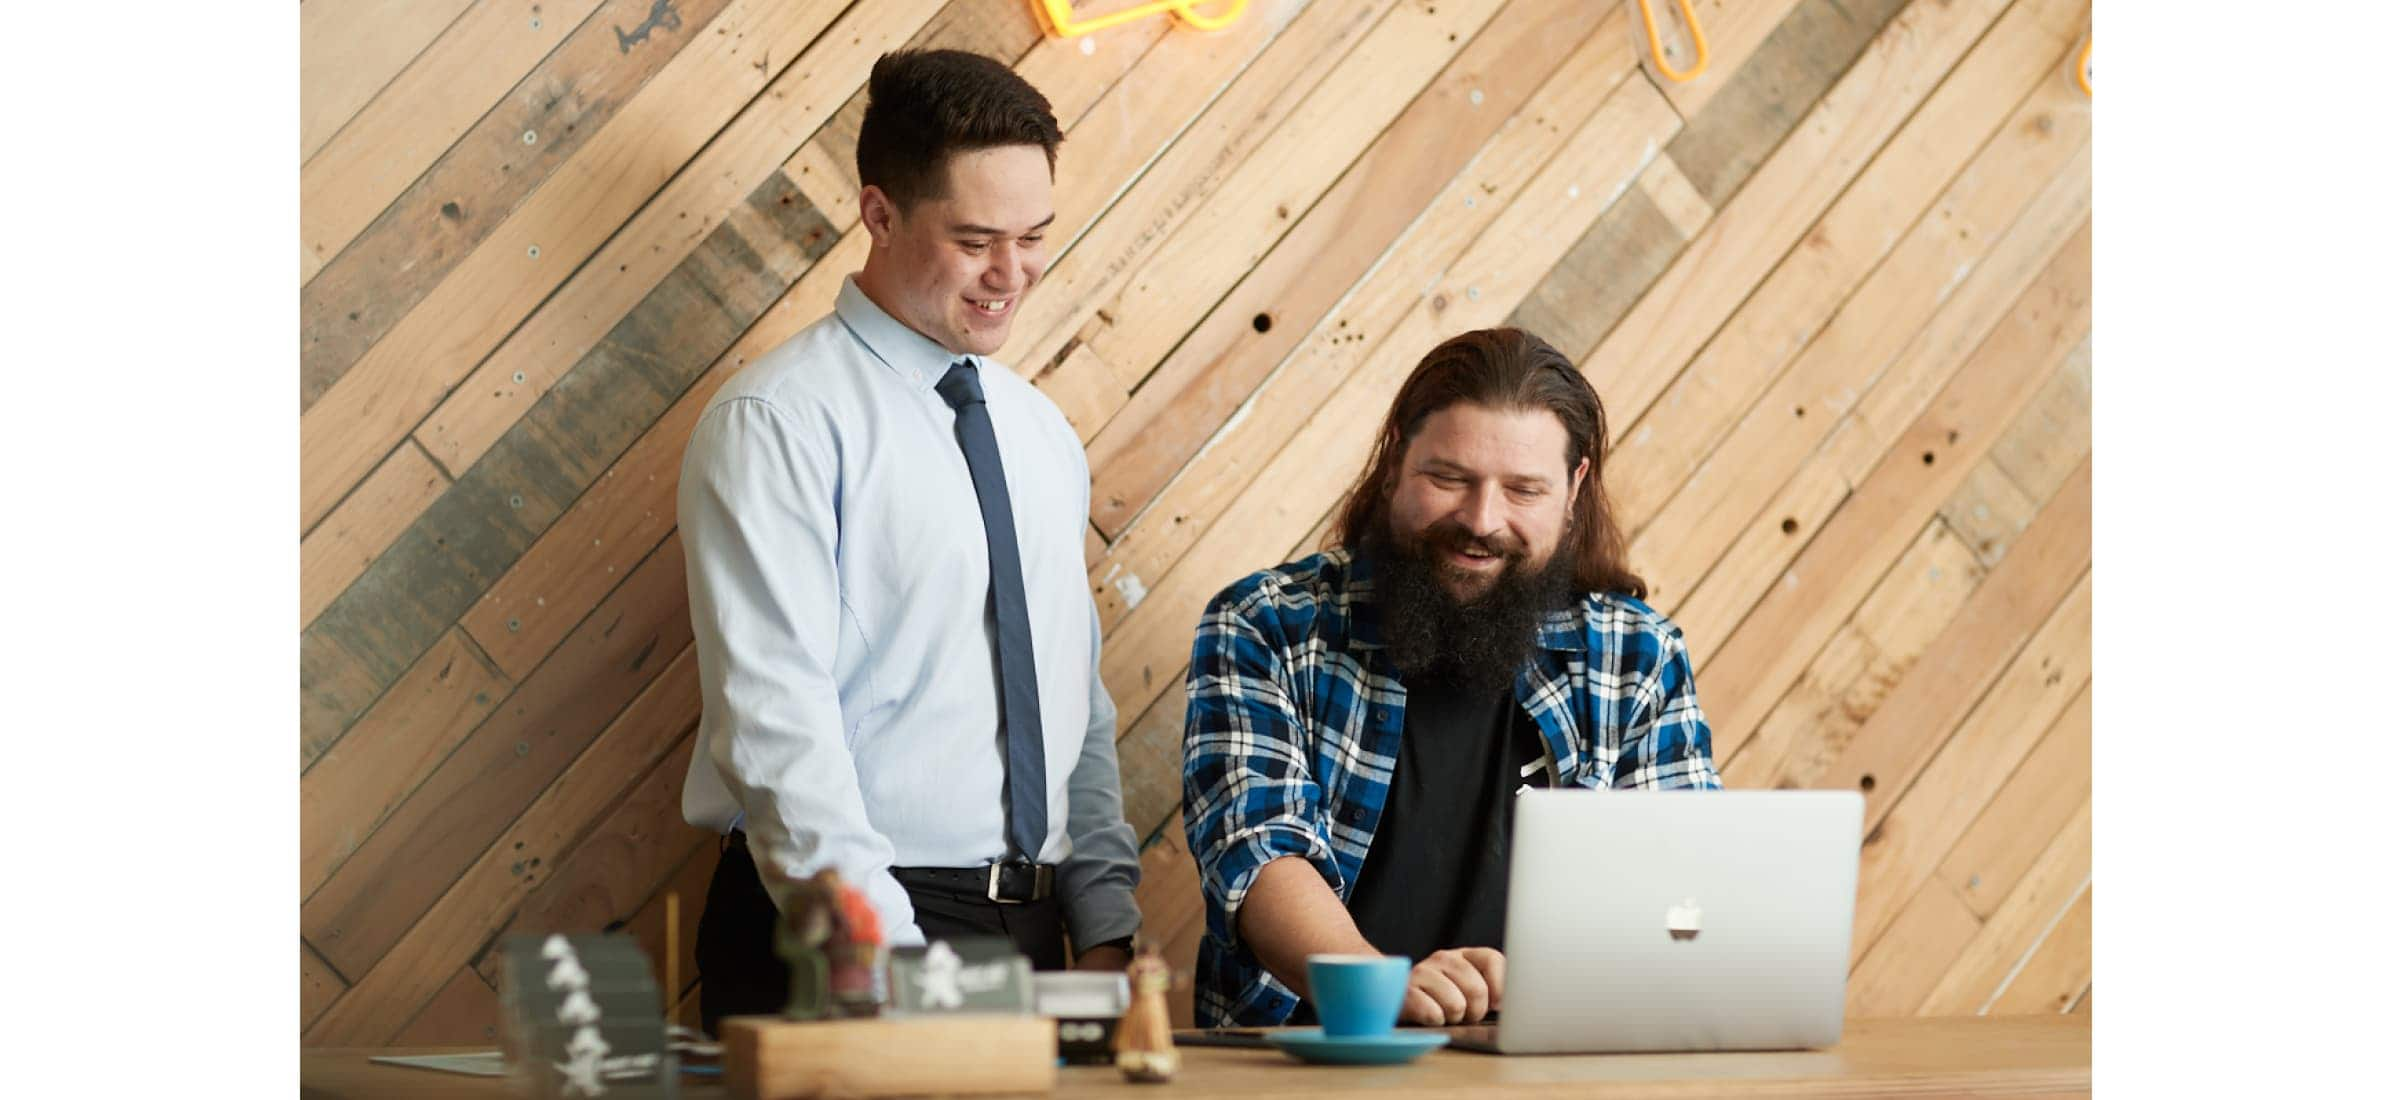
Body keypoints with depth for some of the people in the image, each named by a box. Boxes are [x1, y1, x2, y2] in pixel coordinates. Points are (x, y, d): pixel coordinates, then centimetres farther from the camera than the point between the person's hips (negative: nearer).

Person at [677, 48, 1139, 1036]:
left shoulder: (1041, 435, 15)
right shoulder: (778, 421, -8)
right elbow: (773, 713, -16)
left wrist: (1106, 929, 7)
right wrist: (883, 949, -23)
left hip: (1029, 932, 6)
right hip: (843, 934, -6)